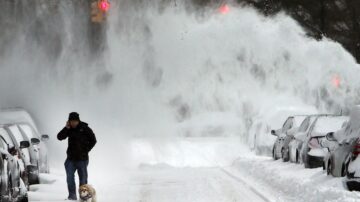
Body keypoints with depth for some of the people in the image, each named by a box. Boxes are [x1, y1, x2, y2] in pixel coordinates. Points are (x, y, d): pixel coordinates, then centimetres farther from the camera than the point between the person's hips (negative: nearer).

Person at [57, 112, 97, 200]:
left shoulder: (85, 128, -5)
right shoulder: (69, 129, 5)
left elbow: (93, 140, 1)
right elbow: (60, 137, -4)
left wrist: (86, 150, -6)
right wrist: (66, 128, -15)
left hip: (82, 158, -3)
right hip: (71, 158, 3)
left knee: (83, 178, 4)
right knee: (70, 177, -2)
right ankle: (72, 195, 3)